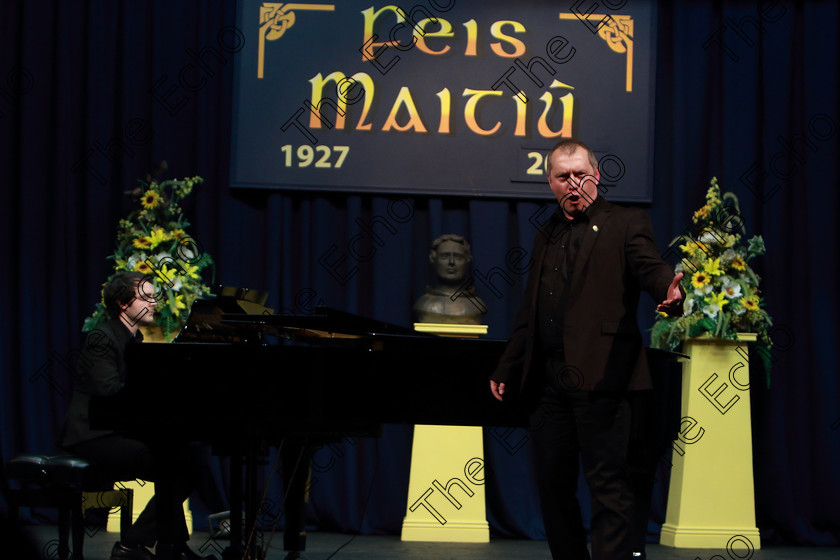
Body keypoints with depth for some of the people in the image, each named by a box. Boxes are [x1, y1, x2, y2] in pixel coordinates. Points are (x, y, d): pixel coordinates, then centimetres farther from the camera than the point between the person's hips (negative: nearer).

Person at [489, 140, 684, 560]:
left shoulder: (626, 224, 3)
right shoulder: (547, 236, 21)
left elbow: (650, 268, -15)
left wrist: (671, 292, -38)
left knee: (609, 486, -8)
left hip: (600, 377, -7)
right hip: (548, 381, 7)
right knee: (552, 484, 10)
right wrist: (506, 370, 24)